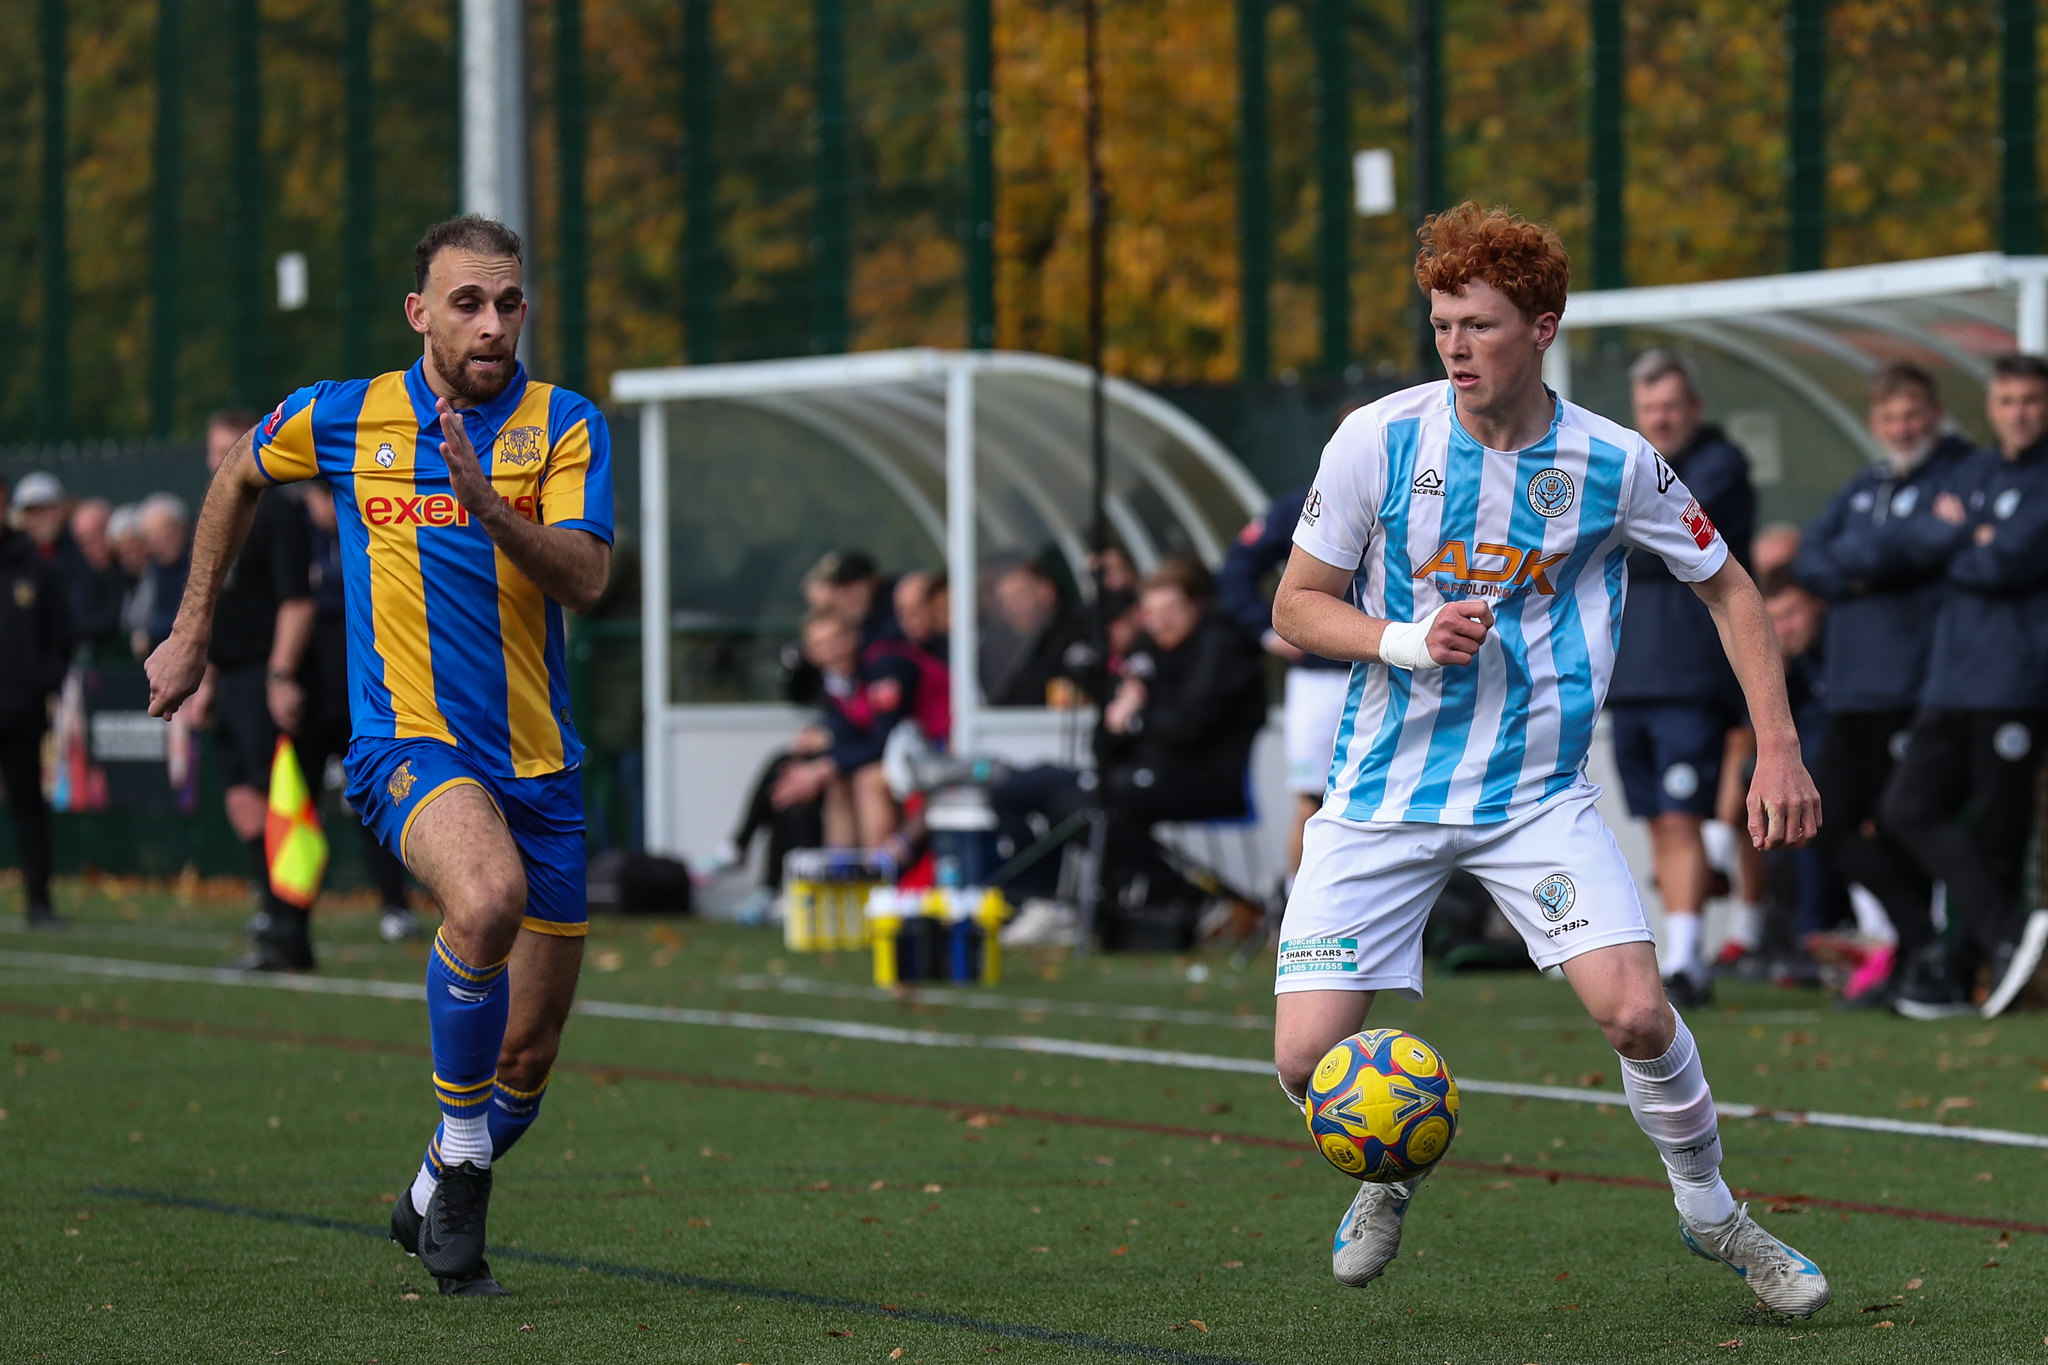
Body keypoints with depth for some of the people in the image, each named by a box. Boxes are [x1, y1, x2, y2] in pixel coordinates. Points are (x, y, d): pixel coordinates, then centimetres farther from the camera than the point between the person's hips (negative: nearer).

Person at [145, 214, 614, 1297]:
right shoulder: (342, 418, 1)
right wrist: (191, 630, 23)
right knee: (489, 896, -36)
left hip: (536, 761, 3)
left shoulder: (565, 426, 0)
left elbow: (584, 579, -14)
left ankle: (440, 1199, 34)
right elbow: (240, 475, 22)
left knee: (528, 1057, 6)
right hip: (406, 740, -2)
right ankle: (460, 1136, -16)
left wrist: (485, 504, -29)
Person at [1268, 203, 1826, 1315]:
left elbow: (1727, 587, 10)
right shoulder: (1378, 440, -8)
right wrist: (1408, 642, -19)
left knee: (1636, 1014, -18)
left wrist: (1779, 750, 2)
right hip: (1383, 795, 0)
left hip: (1538, 796, 0)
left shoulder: (1615, 464, -5)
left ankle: (1711, 1214, 10)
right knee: (1309, 1056, -11)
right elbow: (1297, 607, 0)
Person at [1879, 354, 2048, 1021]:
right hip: (1950, 679, 7)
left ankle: (1956, 972, -2)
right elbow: (1932, 538, 8)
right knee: (1909, 808, -1)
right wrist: (1978, 540, -7)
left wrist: (1960, 542, 2)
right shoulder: (1974, 472, 19)